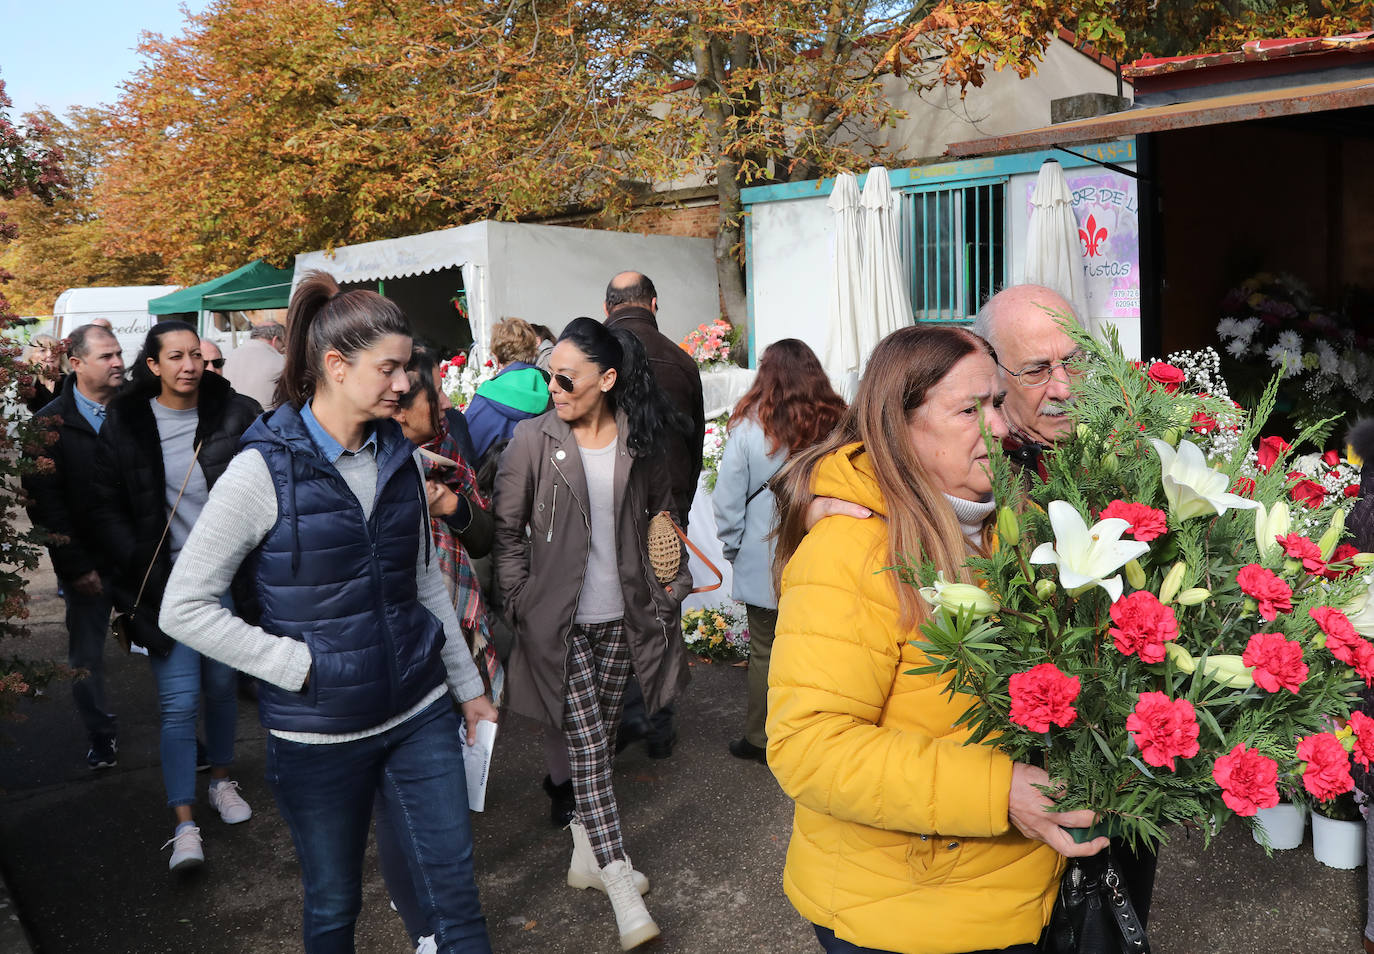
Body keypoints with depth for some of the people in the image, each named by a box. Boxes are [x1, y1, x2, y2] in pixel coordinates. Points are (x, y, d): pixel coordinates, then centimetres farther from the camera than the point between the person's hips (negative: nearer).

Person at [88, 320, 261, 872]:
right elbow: (105, 509, 1)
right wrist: (144, 571, -8)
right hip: (167, 587, -1)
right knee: (178, 702, -3)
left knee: (222, 686, 15)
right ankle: (185, 826, 4)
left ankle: (221, 780, 36)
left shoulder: (235, 415, -3)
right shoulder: (125, 424, -2)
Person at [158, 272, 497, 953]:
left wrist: (467, 685, 14)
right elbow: (184, 609, -13)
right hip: (320, 735, -3)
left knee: (455, 890, 9)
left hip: (420, 715, 4)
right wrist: (301, 664, -17)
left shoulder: (401, 458, 1)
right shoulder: (265, 468, -15)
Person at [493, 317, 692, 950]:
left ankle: (586, 856, 32)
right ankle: (621, 887, 1)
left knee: (601, 736, 15)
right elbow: (506, 529, -3)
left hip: (622, 616, 3)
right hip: (560, 620, -3)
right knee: (588, 746, -5)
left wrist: (675, 580, 8)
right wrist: (519, 601, -7)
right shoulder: (533, 439, -8)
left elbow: (662, 513, 13)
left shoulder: (640, 440, -1)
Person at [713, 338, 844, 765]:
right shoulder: (837, 423, -5)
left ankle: (759, 738, 22)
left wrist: (732, 548, 7)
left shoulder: (748, 428, -11)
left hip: (765, 563, -2)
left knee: (764, 650, 10)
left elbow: (728, 502, -7)